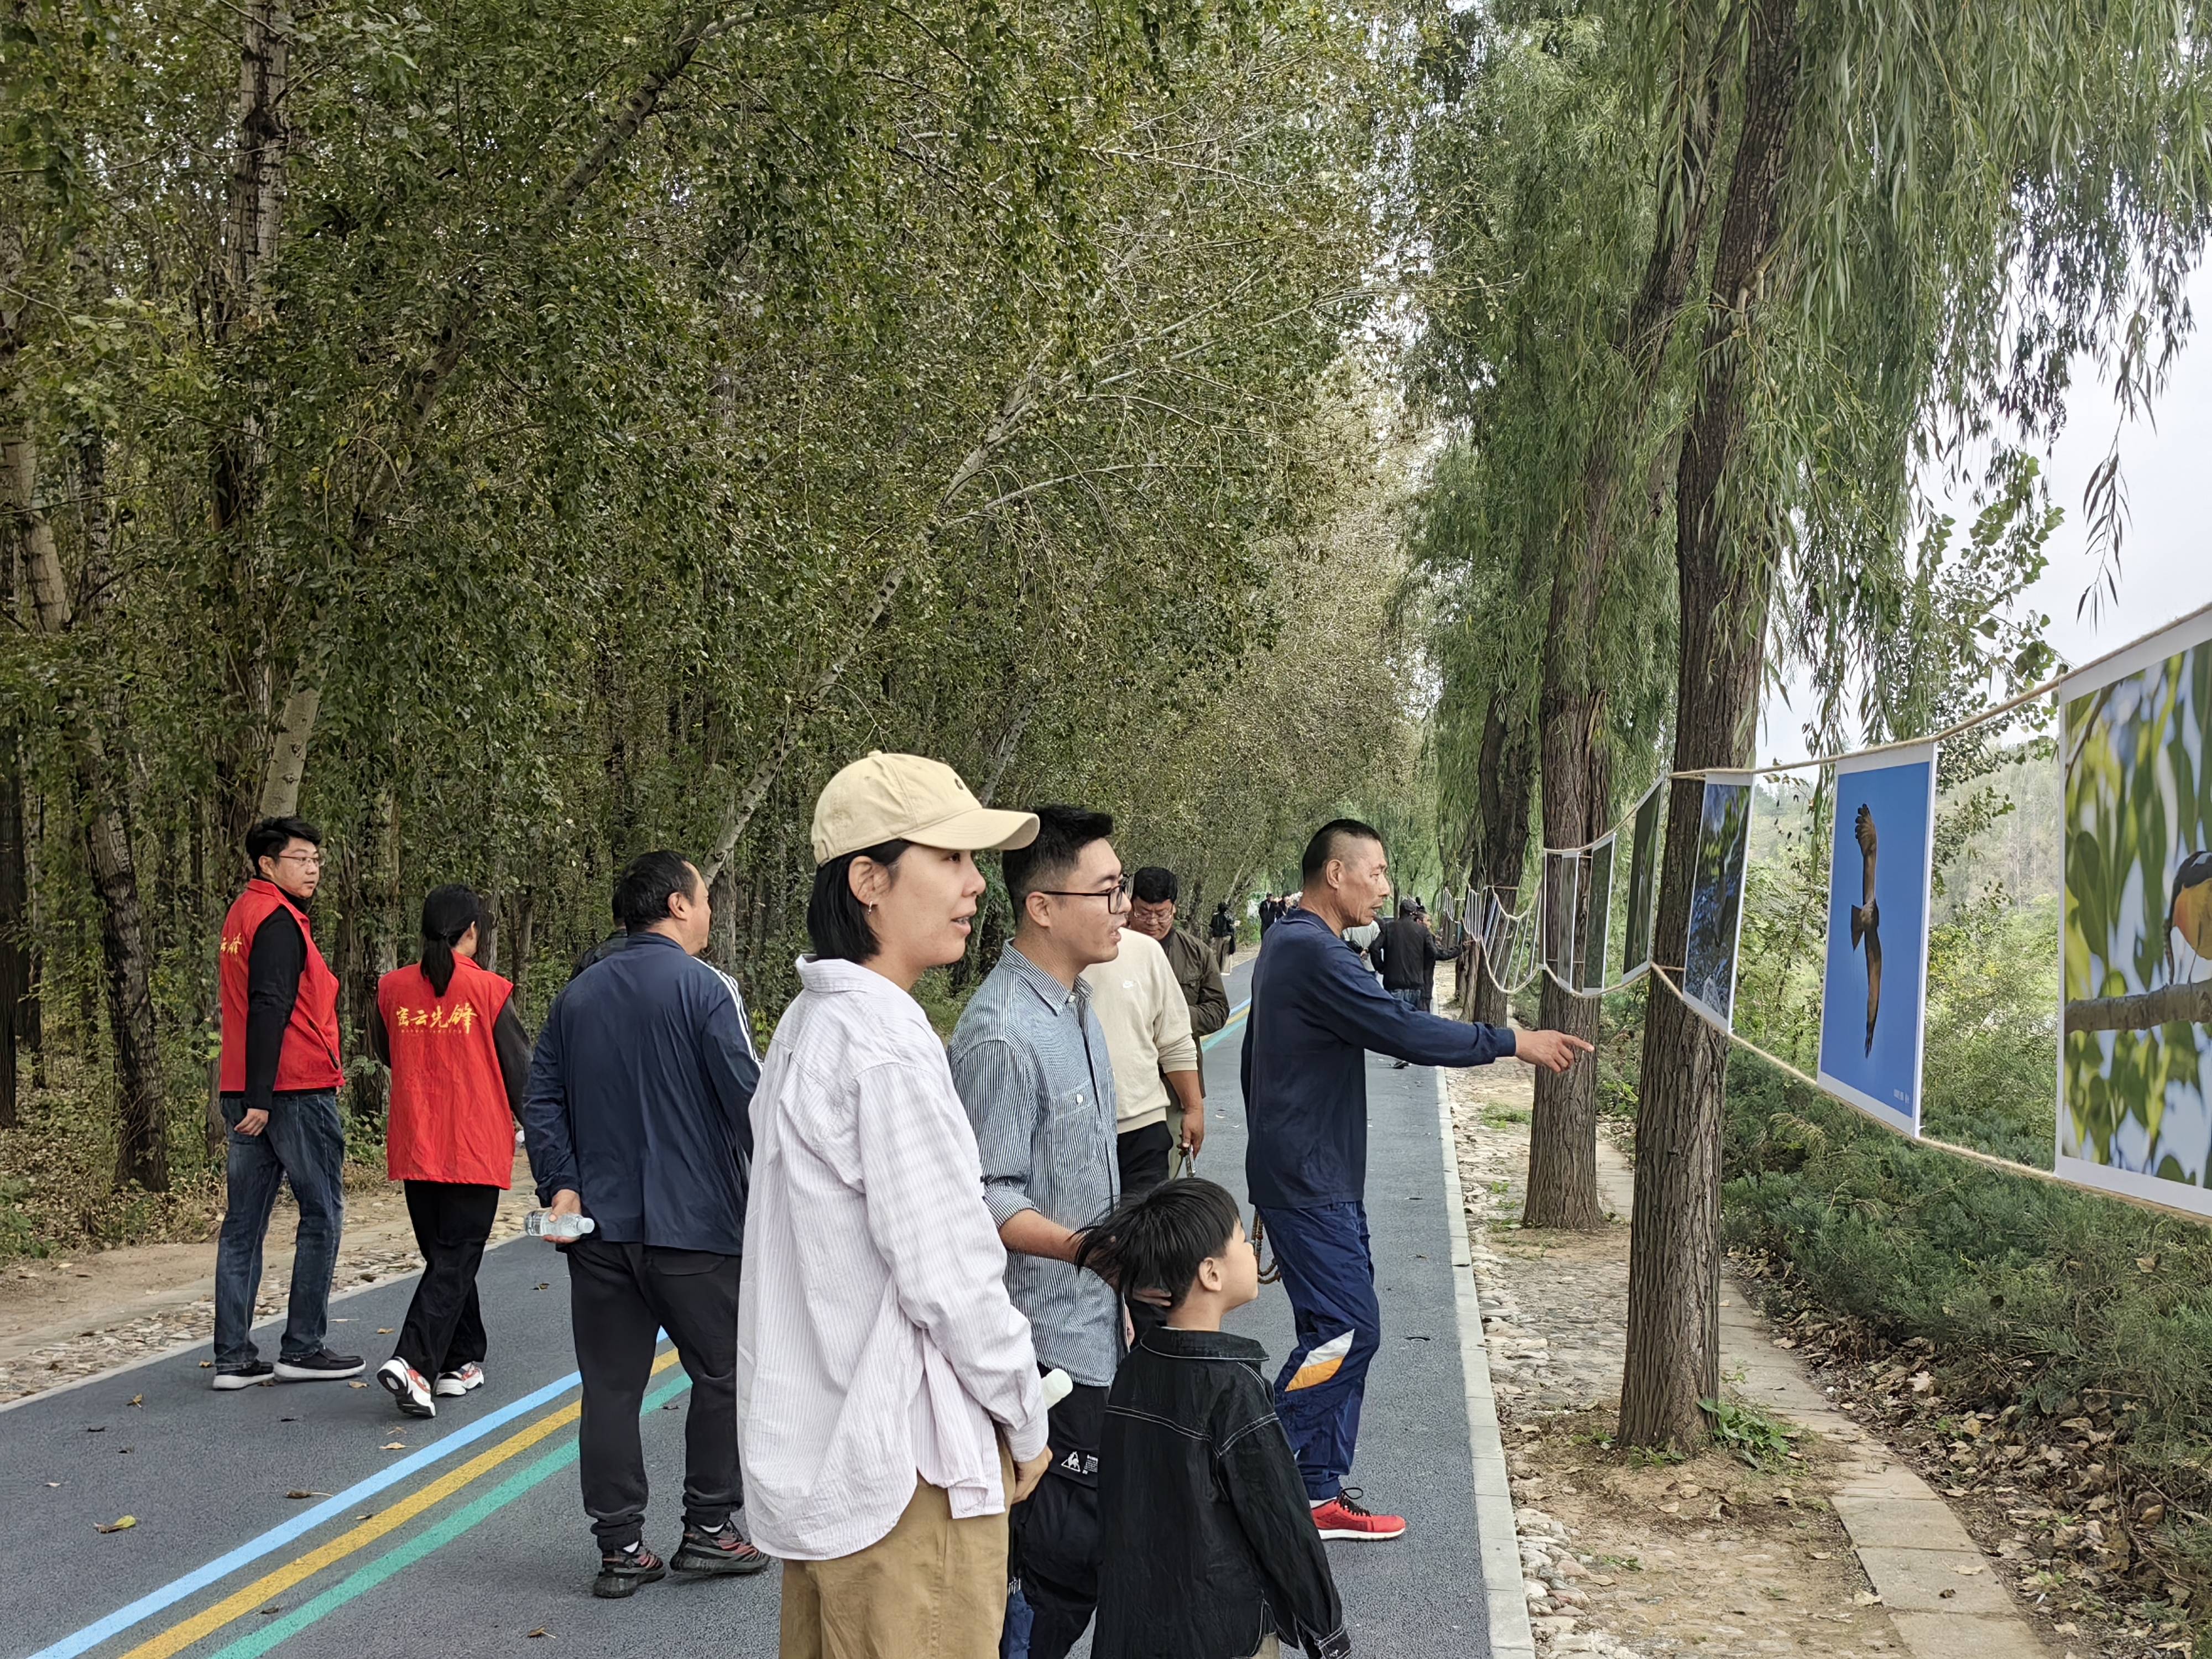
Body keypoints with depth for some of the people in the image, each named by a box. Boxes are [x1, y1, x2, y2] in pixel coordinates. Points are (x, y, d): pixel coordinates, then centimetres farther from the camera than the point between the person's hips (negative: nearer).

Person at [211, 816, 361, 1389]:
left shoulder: (241, 914, 19)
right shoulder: (278, 922, -12)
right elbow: (269, 1009, -20)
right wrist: (260, 1098, -24)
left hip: (248, 1095, 9)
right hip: (296, 1090, -9)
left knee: (243, 1223, 7)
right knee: (322, 1214, 1)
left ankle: (234, 1358, 9)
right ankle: (302, 1349, 3)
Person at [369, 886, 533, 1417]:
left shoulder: (393, 988, 1)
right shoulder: (488, 991, -9)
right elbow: (519, 1070, -2)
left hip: (414, 1149, 4)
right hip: (476, 1150, -4)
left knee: (445, 1255, 17)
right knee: (455, 1262, -1)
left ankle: (462, 1362, 26)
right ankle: (412, 1363, -15)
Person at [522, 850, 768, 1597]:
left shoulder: (578, 995, 10)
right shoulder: (701, 988, -10)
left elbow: (541, 1101, 8)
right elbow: (747, 1101, -13)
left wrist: (563, 1184, 5)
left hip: (600, 1228, 5)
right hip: (693, 1227, -5)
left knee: (611, 1387, 8)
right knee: (722, 1374, 10)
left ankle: (620, 1548, 10)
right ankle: (709, 1530, 13)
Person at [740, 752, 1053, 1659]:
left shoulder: (810, 1024, 10)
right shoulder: (886, 1047, -21)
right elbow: (949, 1275, -20)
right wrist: (1025, 1422, -5)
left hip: (817, 1445, 10)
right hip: (903, 1464, -10)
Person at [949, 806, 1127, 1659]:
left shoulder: (1074, 1003, 10)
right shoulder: (1001, 1032, -21)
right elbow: (987, 1202, -21)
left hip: (1094, 1327, 9)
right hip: (1048, 1341, -9)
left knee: (1062, 1550, 16)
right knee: (1068, 1558, -5)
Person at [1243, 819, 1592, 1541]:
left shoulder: (1286, 944, 16)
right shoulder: (1314, 955, -19)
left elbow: (1255, 1061, 24)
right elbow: (1402, 1031, -25)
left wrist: (1273, 1148, 29)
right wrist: (1513, 1042, -18)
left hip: (1319, 1178, 11)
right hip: (1309, 1184, -11)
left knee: (1343, 1327, 11)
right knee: (1346, 1328, -9)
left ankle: (1321, 1494, 15)